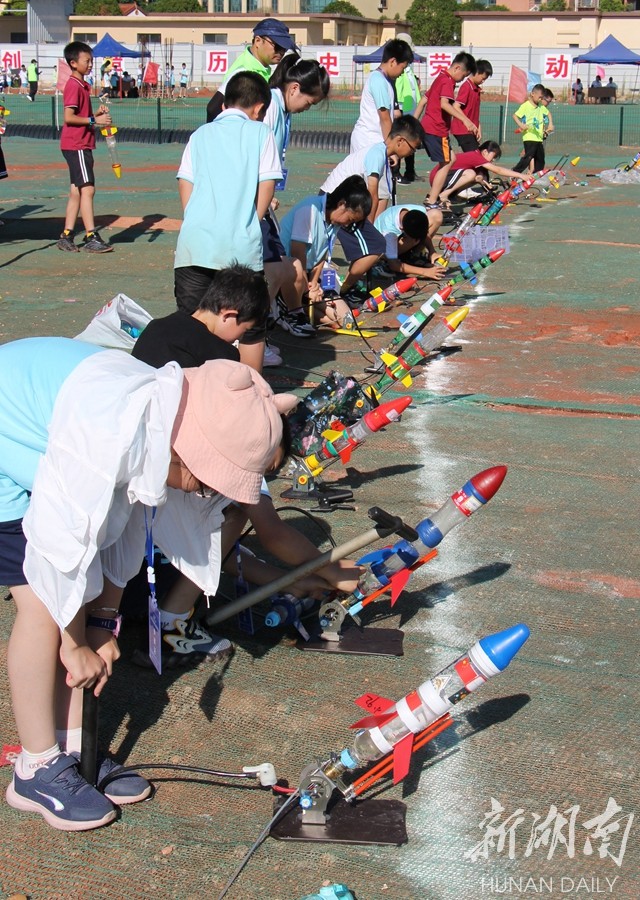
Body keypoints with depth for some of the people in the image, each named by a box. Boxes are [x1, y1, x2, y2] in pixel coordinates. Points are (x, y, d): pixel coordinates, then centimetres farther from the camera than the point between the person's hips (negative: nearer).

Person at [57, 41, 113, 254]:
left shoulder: (83, 85, 17)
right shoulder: (74, 86, -13)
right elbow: (68, 117, -20)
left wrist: (97, 114, 6)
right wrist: (94, 120, -20)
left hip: (82, 145, 10)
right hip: (76, 146, -10)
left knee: (77, 191, 10)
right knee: (87, 189, -11)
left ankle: (66, 236, 13)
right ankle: (91, 237, -10)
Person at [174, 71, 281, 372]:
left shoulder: (201, 134, 17)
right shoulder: (259, 132, 8)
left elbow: (185, 186, 12)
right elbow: (266, 188, 2)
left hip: (193, 242, 3)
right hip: (241, 245, -3)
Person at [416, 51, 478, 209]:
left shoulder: (440, 77, 18)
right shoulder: (448, 81, -13)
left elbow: (423, 100, 23)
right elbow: (444, 104, -30)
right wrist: (465, 120, -36)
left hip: (426, 126, 10)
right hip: (436, 129, -10)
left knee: (451, 158, 17)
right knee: (446, 163, -3)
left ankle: (432, 195, 15)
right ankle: (431, 203, -3)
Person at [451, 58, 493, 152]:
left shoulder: (476, 89, 14)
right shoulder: (466, 87, -12)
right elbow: (456, 107, -20)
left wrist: (479, 128, 10)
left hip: (471, 130, 9)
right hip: (463, 130, -9)